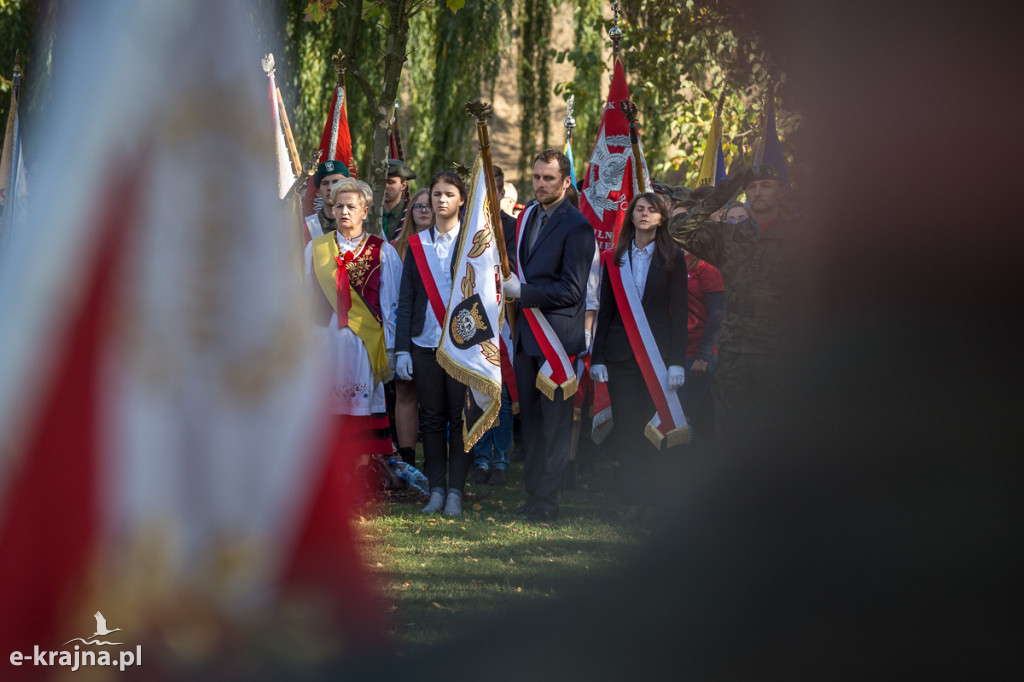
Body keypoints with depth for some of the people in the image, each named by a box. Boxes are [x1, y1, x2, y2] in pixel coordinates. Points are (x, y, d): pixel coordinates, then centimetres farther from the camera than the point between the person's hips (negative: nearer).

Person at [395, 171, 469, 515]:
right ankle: (437, 489, 12)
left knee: (460, 418, -1)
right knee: (432, 418, 5)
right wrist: (402, 349, 2)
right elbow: (406, 300, 8)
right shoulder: (417, 245, 9)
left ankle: (456, 490, 5)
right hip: (425, 344, 2)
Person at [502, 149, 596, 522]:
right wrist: (510, 287, 6)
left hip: (557, 335, -7)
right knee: (531, 420, 11)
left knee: (554, 423, -4)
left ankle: (547, 501, -1)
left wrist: (523, 292, -17)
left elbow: (572, 290, -15)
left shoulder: (576, 227, -10)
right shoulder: (527, 218, 14)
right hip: (526, 335, 7)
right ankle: (533, 494, 17)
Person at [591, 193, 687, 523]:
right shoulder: (614, 259, 10)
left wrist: (677, 361, -6)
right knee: (626, 430, -1)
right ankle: (632, 500, 3)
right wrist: (598, 357, 3)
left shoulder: (673, 258, 4)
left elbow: (679, 311, 1)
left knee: (653, 429, -2)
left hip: (658, 351, -2)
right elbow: (605, 310, 10)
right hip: (621, 353, 2)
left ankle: (650, 499, 3)